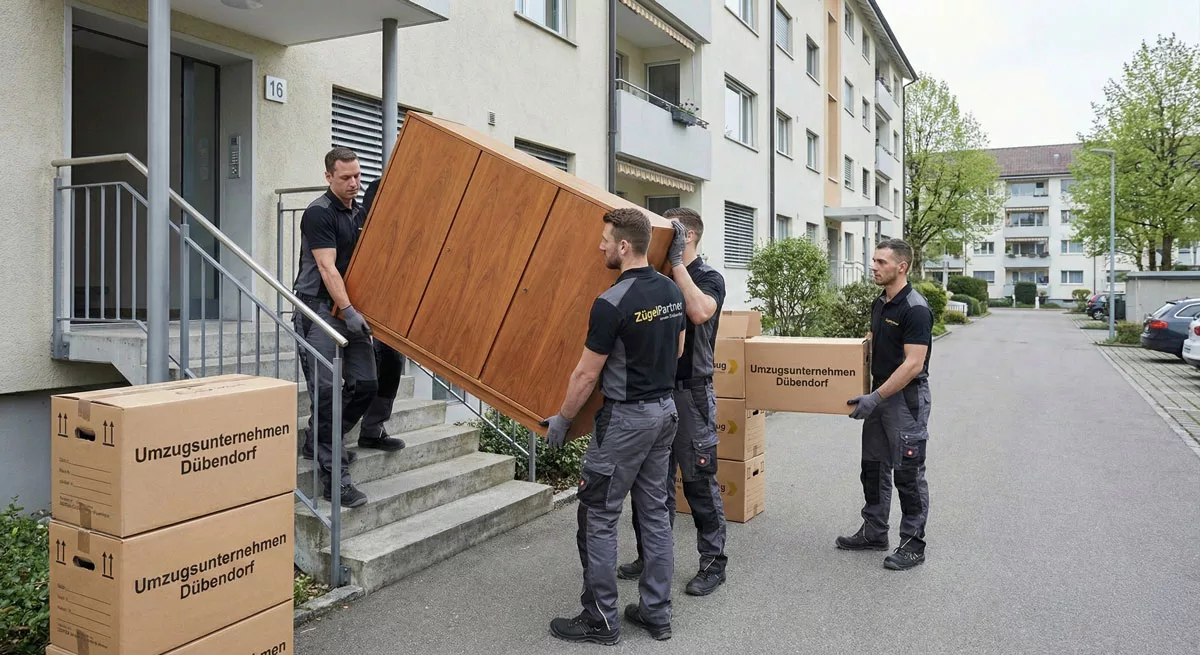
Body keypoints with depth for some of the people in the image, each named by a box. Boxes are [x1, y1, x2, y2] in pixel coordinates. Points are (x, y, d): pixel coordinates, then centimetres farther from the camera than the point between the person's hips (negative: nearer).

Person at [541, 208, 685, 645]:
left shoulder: (612, 304, -20)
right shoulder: (672, 290, 4)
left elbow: (586, 374, -13)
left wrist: (561, 420, 0)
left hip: (626, 418, -8)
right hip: (665, 411, 8)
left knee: (598, 517, 3)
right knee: (655, 513, 14)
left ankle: (601, 620, 12)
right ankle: (656, 613, 22)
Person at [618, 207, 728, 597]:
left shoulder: (709, 278, -6)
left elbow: (698, 312, -29)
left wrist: (676, 261, -25)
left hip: (690, 393, -6)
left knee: (699, 482, 2)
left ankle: (714, 563, 15)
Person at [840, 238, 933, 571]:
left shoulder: (915, 309, -20)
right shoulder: (879, 304, 9)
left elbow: (913, 364, -24)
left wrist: (876, 397, -26)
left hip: (907, 398, -9)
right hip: (880, 396, 9)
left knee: (908, 473, 0)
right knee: (873, 468, 15)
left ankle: (913, 544, 12)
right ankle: (874, 533, 26)